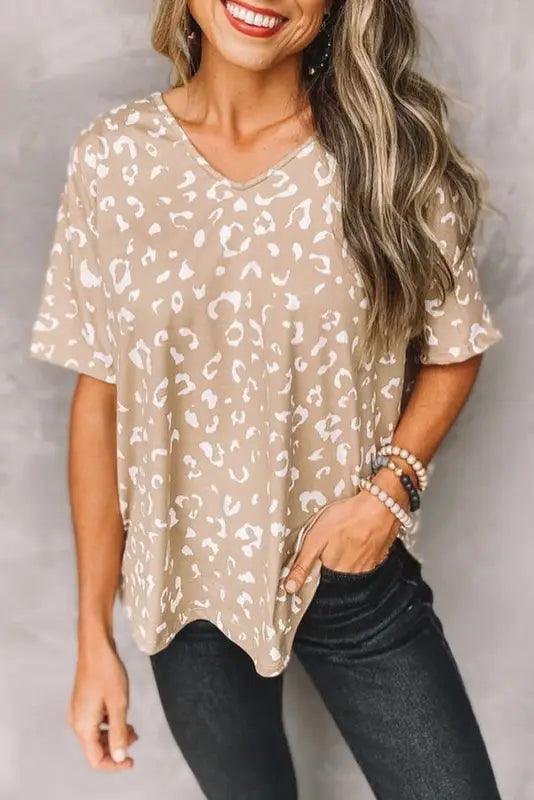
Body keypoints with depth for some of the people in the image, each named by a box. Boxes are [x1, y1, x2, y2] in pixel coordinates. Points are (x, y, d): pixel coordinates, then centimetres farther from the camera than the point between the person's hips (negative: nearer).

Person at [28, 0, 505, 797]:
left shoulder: (392, 149, -9)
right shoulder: (113, 155, -8)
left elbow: (453, 351, 3)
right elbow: (99, 397, -4)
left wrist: (392, 486, -15)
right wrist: (95, 633, -2)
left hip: (357, 580, 0)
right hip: (190, 588, 1)